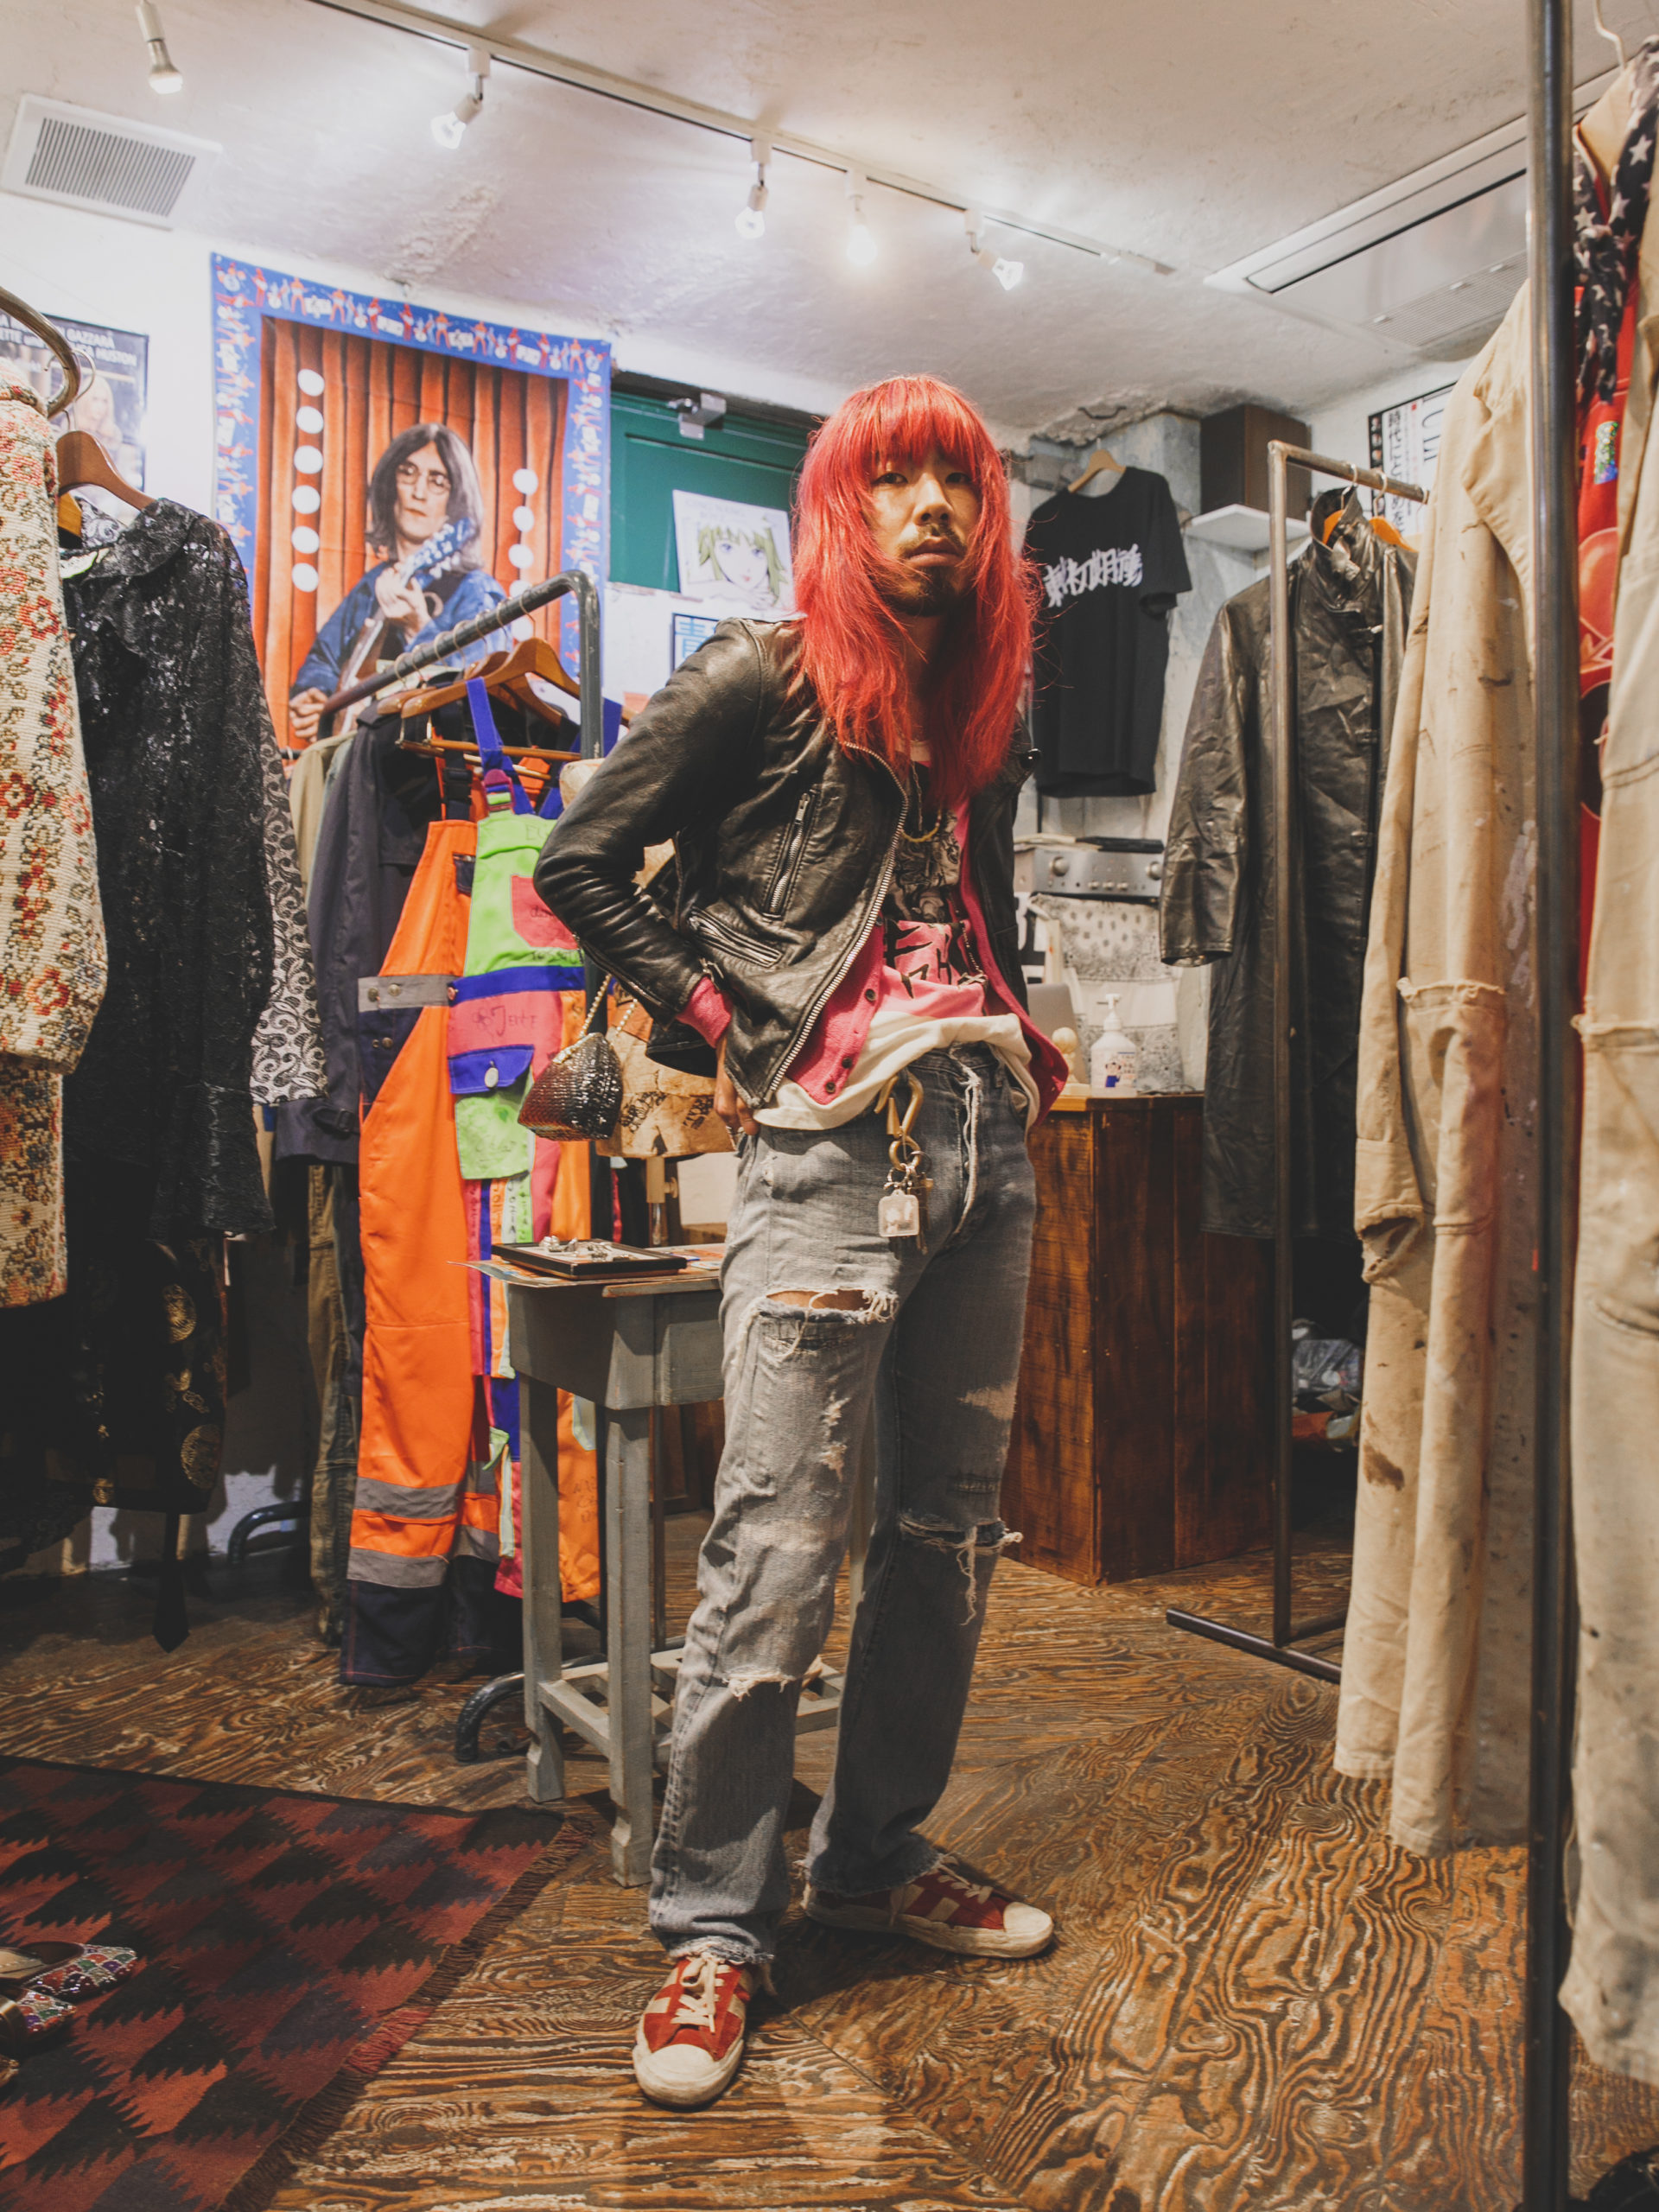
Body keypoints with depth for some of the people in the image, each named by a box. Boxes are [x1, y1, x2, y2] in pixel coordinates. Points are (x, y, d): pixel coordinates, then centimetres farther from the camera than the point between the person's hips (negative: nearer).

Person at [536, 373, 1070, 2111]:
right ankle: (711, 1928, 13)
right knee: (778, 1552, -6)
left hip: (984, 1134, 7)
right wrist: (720, 1031, -3)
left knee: (949, 1527, 12)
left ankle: (876, 1856, 30)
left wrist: (1016, 1025, 13)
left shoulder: (986, 705, 18)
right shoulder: (759, 679, 0)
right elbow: (581, 863, 0)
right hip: (830, 1142, -6)